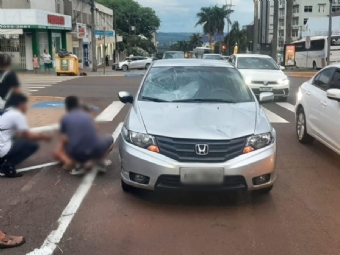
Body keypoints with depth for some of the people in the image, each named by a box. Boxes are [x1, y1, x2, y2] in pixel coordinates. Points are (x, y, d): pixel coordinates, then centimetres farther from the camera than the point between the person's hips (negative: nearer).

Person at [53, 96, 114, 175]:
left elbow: (63, 140, 4)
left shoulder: (65, 118, 9)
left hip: (76, 155, -1)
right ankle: (99, 160, 5)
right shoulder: (87, 115, 18)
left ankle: (77, 163, 1)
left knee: (57, 152, 30)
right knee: (110, 139, 33)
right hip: (95, 151, 2)